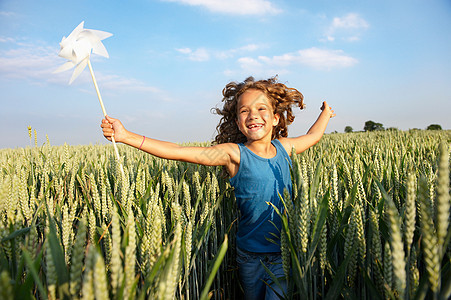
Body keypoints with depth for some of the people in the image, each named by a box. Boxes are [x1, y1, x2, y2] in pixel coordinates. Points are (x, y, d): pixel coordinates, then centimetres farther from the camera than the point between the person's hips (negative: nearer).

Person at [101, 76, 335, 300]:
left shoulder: (283, 147, 0)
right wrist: (126, 136, -27)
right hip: (251, 256, -2)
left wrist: (325, 114, 39)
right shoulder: (234, 153, -13)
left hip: (285, 254, 2)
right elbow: (178, 152, -21)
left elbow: (312, 136, 22)